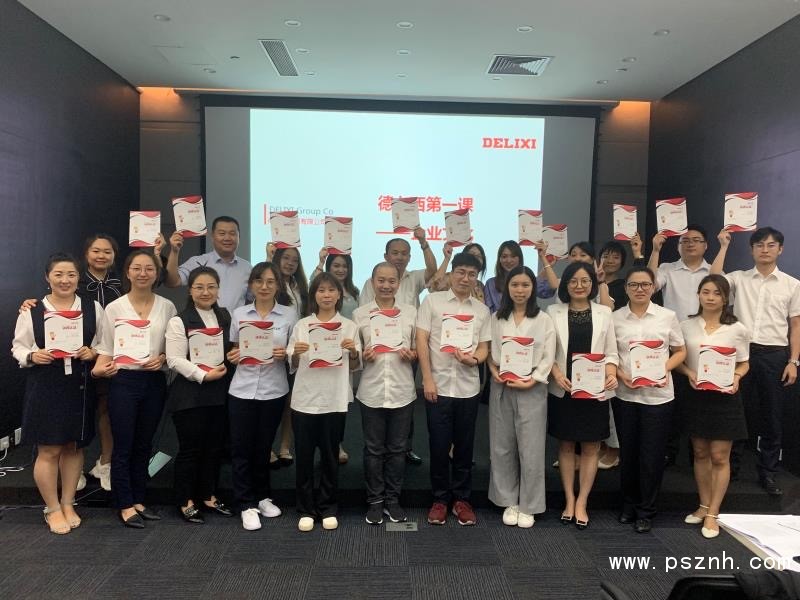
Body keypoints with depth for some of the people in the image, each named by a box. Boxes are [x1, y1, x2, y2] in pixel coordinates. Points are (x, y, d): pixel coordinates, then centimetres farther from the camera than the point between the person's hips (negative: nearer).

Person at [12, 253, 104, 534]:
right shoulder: (31, 310, -3)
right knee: (48, 450, 4)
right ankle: (52, 509, 22)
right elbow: (18, 346, 4)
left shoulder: (93, 308, 1)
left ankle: (68, 504, 31)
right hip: (44, 387, -2)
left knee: (74, 446, 13)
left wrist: (93, 352, -13)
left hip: (80, 386, 2)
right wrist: (32, 356, -16)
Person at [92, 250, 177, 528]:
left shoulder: (167, 307, 3)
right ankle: (126, 505, 17)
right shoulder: (114, 308, -2)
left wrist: (162, 358, -12)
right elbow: (106, 349, -1)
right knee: (123, 447, 4)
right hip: (124, 381, -2)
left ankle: (138, 500, 26)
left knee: (144, 445, 13)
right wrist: (98, 369, -20)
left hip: (155, 382, 2)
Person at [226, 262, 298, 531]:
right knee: (241, 448, 2)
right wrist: (233, 356, -10)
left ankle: (263, 496, 31)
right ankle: (247, 504, 15)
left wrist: (285, 355, -16)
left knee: (263, 447, 12)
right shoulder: (239, 314, 4)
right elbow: (235, 349, 12)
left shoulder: (289, 314, 0)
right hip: (242, 390, 1)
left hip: (274, 391, -1)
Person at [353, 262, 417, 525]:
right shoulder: (360, 314, 3)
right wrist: (363, 356, -14)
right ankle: (375, 501, 21)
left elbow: (419, 350, 10)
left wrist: (411, 355, -11)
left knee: (397, 449, 10)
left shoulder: (411, 313, 5)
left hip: (402, 391, 1)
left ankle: (393, 500, 24)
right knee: (374, 450, 8)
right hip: (372, 392, -1)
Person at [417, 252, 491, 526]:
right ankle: (440, 498, 20)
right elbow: (422, 341, -3)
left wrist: (474, 359, -15)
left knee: (464, 446, 10)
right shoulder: (432, 301, 1)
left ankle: (461, 498, 23)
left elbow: (484, 347, 10)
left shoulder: (482, 309, 9)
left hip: (468, 387, 2)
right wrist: (427, 379, -10)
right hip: (438, 385, -2)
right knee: (439, 445, 4)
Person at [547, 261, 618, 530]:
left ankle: (582, 503, 17)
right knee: (566, 446, 8)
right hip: (562, 389, -1)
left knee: (591, 447, 6)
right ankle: (569, 500, 20)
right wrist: (556, 373, -16)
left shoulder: (604, 312, 5)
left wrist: (611, 374, -14)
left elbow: (611, 352, 4)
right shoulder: (553, 312, 2)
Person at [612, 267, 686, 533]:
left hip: (658, 395, -1)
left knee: (652, 454, 4)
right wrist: (621, 375, -13)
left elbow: (680, 352, 7)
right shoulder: (616, 318, 1)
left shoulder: (667, 316, 1)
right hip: (624, 394, 1)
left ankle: (646, 511, 21)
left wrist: (664, 369, -11)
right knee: (628, 452, 11)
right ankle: (629, 504, 31)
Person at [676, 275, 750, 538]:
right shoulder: (687, 326, 0)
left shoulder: (737, 329, -4)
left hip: (724, 397, -2)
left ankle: (713, 514, 14)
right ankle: (704, 506, 29)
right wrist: (689, 374, -14)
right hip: (696, 396, 2)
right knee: (700, 454, 14)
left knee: (719, 457, 3)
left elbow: (743, 363, 5)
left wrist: (736, 378, -15)